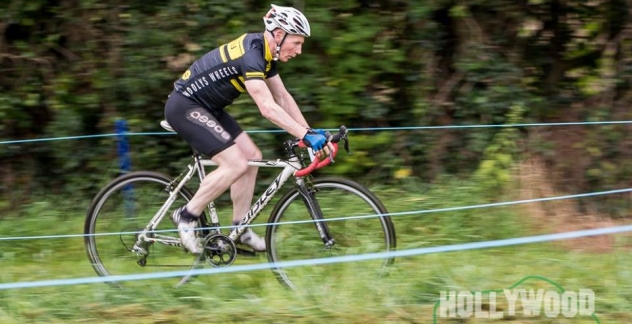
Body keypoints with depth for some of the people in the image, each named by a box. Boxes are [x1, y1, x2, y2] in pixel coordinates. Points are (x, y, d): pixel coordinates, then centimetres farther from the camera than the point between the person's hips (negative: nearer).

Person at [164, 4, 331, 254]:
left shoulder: (265, 54, 4)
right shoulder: (251, 55, -26)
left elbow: (283, 97, 11)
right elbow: (267, 108, -33)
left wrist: (309, 132, 4)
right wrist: (306, 135, -35)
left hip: (206, 107, 10)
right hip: (185, 106, -10)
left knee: (252, 156, 5)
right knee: (235, 164, -18)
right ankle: (187, 216, -5)